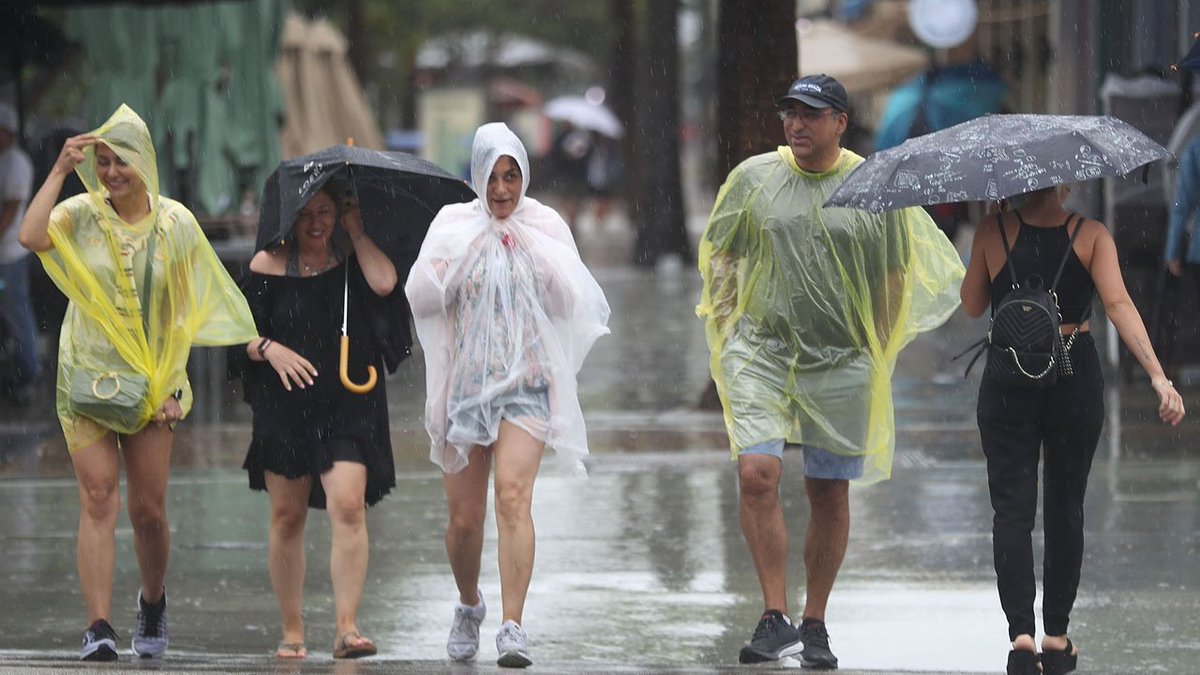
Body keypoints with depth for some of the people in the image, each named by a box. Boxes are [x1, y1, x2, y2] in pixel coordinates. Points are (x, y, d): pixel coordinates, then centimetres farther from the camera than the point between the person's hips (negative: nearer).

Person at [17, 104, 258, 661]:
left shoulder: (176, 224, 1)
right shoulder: (81, 215, -3)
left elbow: (185, 314, 4)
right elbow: (31, 237, -24)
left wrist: (173, 385, -2)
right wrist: (60, 171, -19)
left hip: (150, 384, 1)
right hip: (87, 379, -1)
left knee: (148, 510, 3)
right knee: (98, 498, -12)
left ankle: (153, 600, 31)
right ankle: (98, 627, -15)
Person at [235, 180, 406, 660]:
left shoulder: (352, 258, 5)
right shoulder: (269, 265, 4)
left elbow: (384, 283, -17)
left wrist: (357, 232, -6)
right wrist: (269, 349, -16)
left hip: (348, 407, -1)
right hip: (285, 406, 1)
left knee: (349, 507, -17)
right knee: (287, 517, 6)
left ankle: (347, 628, -17)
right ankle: (292, 631, 18)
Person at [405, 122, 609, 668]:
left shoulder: (545, 228, 6)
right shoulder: (453, 225, 5)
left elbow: (570, 303, -2)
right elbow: (420, 296, -5)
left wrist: (529, 248, -7)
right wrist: (469, 247, -10)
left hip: (526, 383, -1)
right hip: (464, 384, 1)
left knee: (513, 497, -21)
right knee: (464, 517, 5)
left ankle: (512, 627, -26)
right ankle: (469, 605, 34)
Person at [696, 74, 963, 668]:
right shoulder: (753, 178, 6)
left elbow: (896, 278, 9)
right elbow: (719, 257, 15)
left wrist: (878, 353, 5)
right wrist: (725, 331, 6)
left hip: (842, 359, 0)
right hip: (762, 352, 0)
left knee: (829, 492, 4)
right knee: (756, 474, -16)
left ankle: (814, 625, 16)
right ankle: (774, 617, -11)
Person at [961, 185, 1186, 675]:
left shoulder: (993, 232, -7)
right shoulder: (1091, 235, -7)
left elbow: (972, 306, 3)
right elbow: (1119, 304, -18)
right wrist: (1158, 376, -24)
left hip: (1008, 383, -1)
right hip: (1075, 381, 1)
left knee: (1012, 509, 1)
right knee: (1065, 508, 15)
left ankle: (1021, 631, -18)